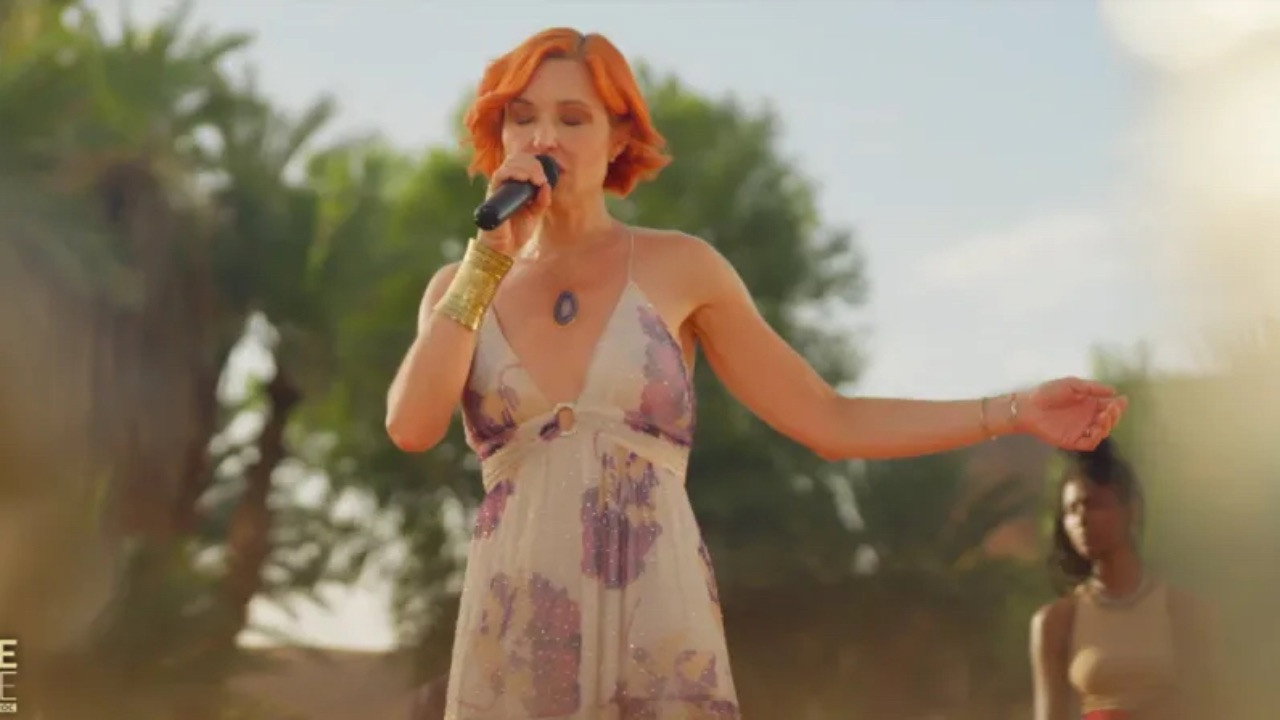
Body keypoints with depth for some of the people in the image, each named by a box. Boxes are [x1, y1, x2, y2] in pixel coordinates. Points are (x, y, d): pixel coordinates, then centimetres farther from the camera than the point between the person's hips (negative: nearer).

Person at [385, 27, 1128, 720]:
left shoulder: (678, 267, 4)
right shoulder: (464, 285, 10)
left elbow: (831, 420, 7)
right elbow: (412, 427, -9)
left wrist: (1016, 410, 2)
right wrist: (491, 251, -7)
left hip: (662, 635, -2)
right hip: (516, 643, 2)